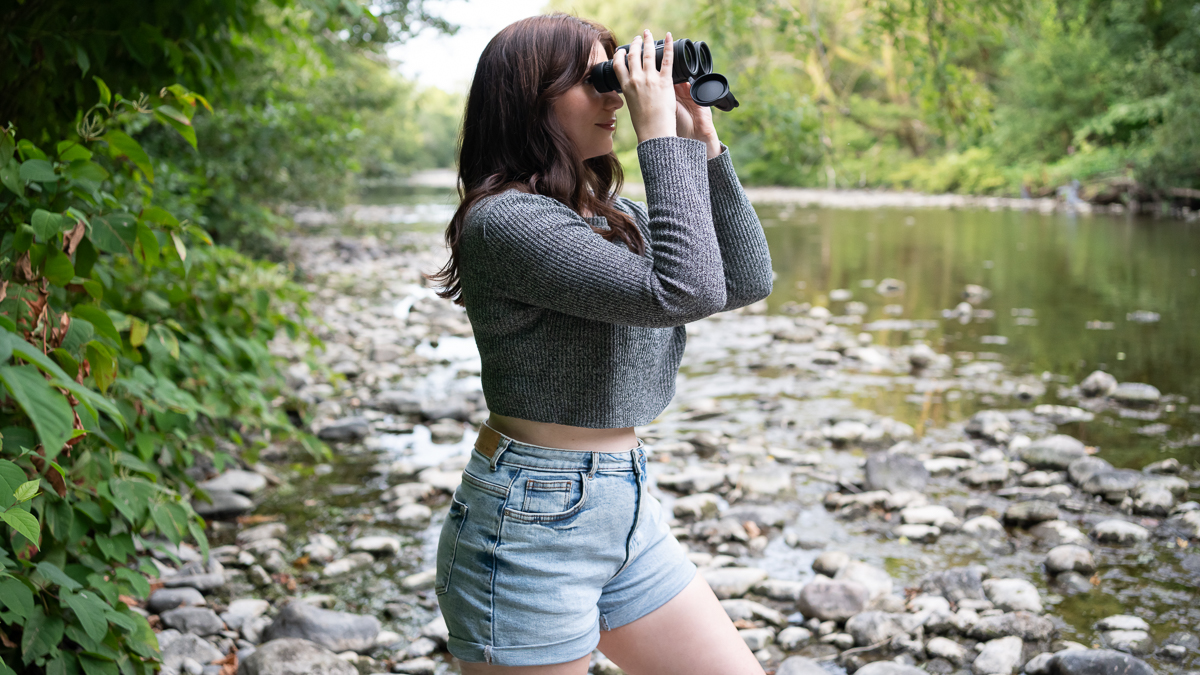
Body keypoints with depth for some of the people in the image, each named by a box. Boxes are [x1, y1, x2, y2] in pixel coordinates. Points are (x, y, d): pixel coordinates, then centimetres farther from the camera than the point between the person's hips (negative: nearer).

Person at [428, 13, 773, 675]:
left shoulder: (615, 216, 10)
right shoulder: (503, 219, -18)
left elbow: (746, 281, 7)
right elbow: (684, 291, -26)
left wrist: (705, 143, 4)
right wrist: (662, 136, -20)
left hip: (627, 512, 8)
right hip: (532, 525, -8)